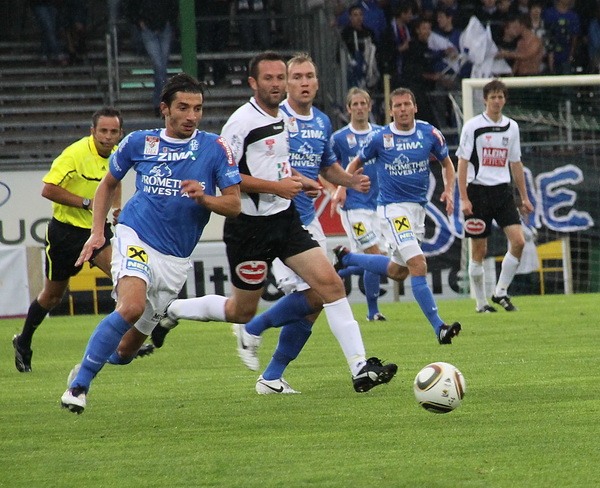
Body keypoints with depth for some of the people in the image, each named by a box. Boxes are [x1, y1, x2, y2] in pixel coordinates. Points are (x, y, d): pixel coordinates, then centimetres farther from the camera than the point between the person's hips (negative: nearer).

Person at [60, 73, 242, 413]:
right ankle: (79, 384, -22)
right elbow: (109, 184, 17)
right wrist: (97, 232, 6)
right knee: (132, 306, -31)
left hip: (176, 259, 2)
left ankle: (93, 365, 40)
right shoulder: (139, 143, 1)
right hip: (135, 239, -2)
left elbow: (234, 204, -2)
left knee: (129, 346, 7)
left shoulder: (215, 148, -2)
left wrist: (204, 197, -23)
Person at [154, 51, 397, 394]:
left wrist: (297, 180, 10)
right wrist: (277, 186, -20)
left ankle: (360, 368, -8)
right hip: (250, 225, -7)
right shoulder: (242, 121, -14)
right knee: (242, 312, 4)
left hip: (285, 218, 7)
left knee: (329, 284, -9)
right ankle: (173, 311, 28)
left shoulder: (283, 118, 12)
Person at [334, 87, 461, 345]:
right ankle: (438, 327, -21)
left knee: (398, 271, 17)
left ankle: (346, 258, 38)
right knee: (418, 265, -20)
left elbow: (446, 162, 13)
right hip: (392, 207, -5)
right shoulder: (380, 138, -7)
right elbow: (357, 162, 9)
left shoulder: (429, 134, -1)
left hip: (418, 207, 5)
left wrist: (448, 191, -3)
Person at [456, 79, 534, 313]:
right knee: (479, 250, 0)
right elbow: (462, 163, -4)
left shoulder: (511, 127, 10)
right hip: (478, 191, -4)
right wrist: (464, 198, -11)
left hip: (503, 191, 4)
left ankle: (501, 292, 3)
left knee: (518, 241, -11)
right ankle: (481, 302, 11)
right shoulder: (473, 126, -4)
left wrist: (524, 197, 16)